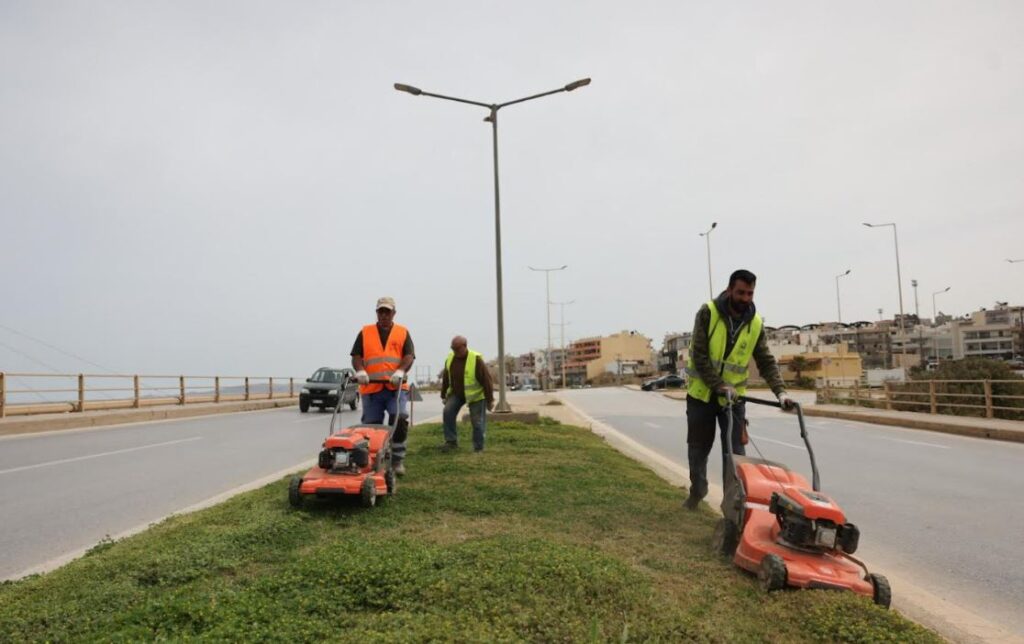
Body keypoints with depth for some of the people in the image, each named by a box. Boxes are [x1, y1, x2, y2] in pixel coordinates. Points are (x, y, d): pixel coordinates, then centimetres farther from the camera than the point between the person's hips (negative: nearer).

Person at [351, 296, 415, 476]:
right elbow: (356, 356, 7)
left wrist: (400, 371, -18)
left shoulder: (403, 333, 11)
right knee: (371, 426, 5)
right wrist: (360, 371, -14)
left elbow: (409, 355, 1)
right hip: (371, 388, 1)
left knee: (399, 421, -15)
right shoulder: (365, 332, 13)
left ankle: (397, 461, -2)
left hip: (396, 387, -1)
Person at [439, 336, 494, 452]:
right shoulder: (450, 358, -6)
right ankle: (451, 441, -4)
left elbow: (486, 380, -19)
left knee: (477, 421, -2)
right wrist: (443, 395, 10)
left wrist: (490, 400, -17)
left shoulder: (476, 359, -23)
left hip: (475, 395, -5)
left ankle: (478, 448, 11)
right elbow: (445, 378, 6)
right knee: (448, 412, -14)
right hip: (456, 393, 5)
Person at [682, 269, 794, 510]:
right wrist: (719, 386, -26)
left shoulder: (755, 324, -5)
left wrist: (780, 391, -19)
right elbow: (699, 355, -19)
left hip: (734, 396, 2)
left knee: (735, 451, -3)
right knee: (698, 447, 12)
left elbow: (767, 362, -4)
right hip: (701, 392, -1)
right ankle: (697, 490, 34)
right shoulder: (708, 313, -15)